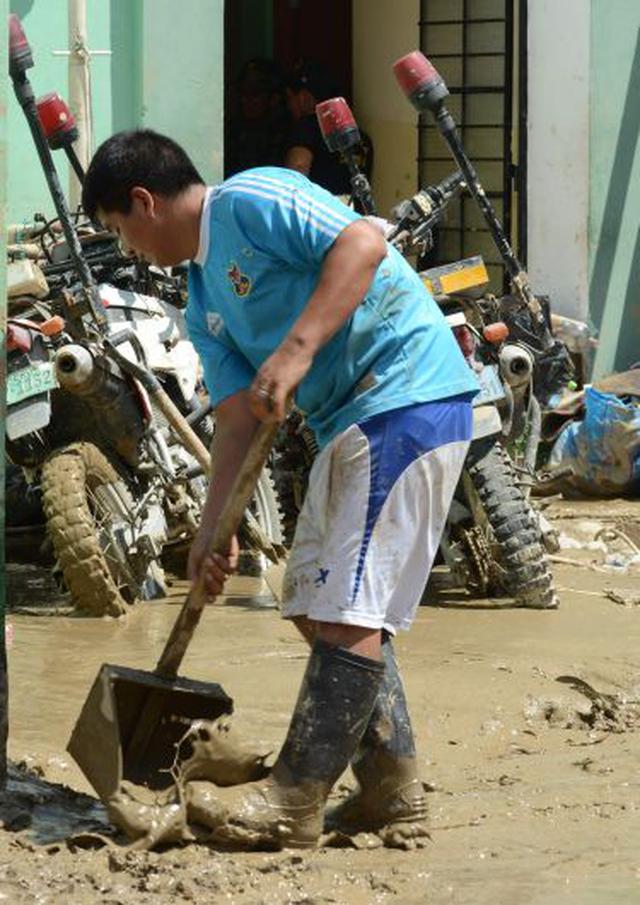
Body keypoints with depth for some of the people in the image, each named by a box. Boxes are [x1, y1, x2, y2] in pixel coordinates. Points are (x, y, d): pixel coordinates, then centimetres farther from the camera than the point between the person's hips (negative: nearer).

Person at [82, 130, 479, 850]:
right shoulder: (204, 306, 20)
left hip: (409, 401, -11)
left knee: (347, 612, -10)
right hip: (351, 427, 11)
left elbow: (362, 243, -21)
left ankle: (296, 801, -7)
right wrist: (213, 529, 4)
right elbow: (238, 418, 14)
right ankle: (392, 791, 17)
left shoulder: (250, 202, -7)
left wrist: (296, 350, -27)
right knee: (318, 608, 12)